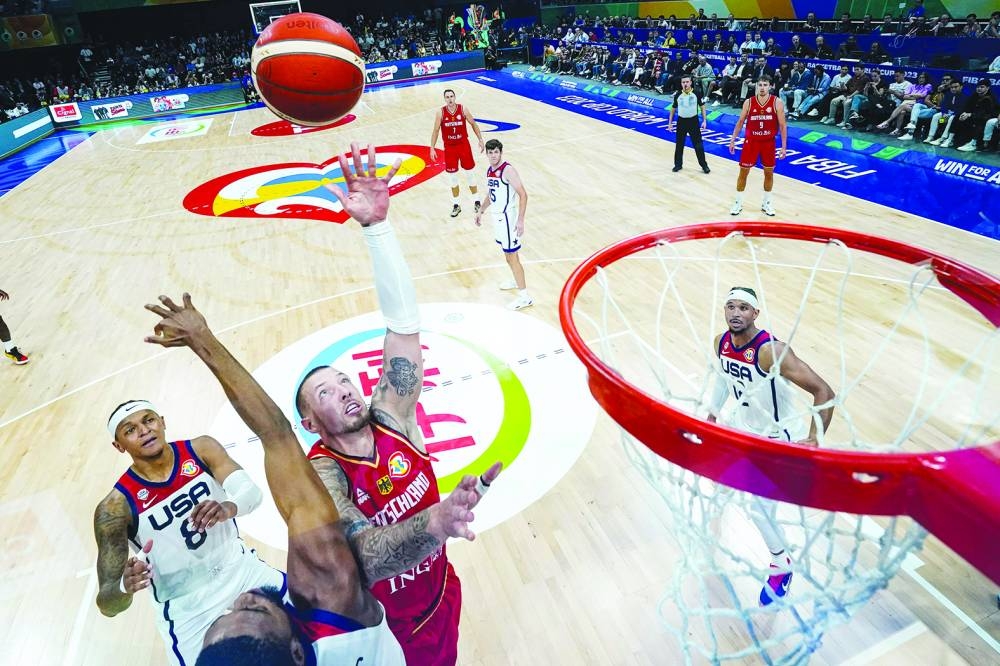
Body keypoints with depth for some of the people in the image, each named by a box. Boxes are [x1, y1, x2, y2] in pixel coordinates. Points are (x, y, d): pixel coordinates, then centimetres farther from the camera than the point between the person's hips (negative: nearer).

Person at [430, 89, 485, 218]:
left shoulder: (463, 108, -7)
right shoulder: (441, 112, -7)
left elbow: (473, 124, 3)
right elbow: (435, 131, -2)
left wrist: (480, 140, -2)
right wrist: (432, 148, -7)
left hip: (464, 146, 0)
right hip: (449, 148, 1)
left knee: (469, 175, 6)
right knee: (453, 178, 7)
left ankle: (477, 202, 21)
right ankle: (456, 205, 19)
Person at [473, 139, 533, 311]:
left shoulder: (508, 170, -18)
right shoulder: (489, 170, 8)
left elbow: (523, 195, -22)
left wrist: (520, 220, -28)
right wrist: (481, 211, 27)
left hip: (507, 216, -8)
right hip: (497, 215, 9)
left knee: (511, 256, -7)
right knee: (508, 252, 22)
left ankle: (524, 296, -1)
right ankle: (517, 281, 43)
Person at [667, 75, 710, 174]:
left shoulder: (696, 94, -6)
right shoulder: (678, 95, -1)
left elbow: (702, 107, 1)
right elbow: (673, 108, 11)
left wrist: (704, 120, -6)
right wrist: (670, 122, 8)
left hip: (693, 121, -2)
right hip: (681, 121, 2)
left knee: (698, 145, -1)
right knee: (679, 145, 8)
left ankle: (704, 165, 9)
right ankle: (678, 164, 24)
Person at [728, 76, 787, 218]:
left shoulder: (777, 103, -9)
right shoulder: (749, 102, -6)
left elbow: (782, 125, -6)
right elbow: (740, 122, 6)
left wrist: (783, 146, -9)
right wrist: (732, 140, 3)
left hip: (768, 142, 0)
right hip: (751, 141, 0)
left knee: (769, 172, 9)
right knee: (743, 172, 3)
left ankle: (767, 202, 24)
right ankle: (738, 202, 16)